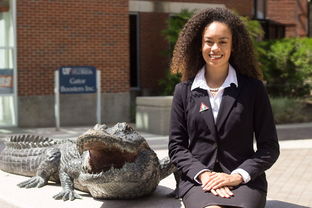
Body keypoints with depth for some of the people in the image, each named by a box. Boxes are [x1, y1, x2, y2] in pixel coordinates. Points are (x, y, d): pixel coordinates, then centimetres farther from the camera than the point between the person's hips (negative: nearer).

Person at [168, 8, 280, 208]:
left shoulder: (253, 88, 5)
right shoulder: (184, 91, 10)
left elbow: (270, 147, 5)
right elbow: (176, 146, 10)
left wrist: (238, 175, -9)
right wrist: (203, 174, -7)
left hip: (245, 180, 0)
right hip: (197, 180, 1)